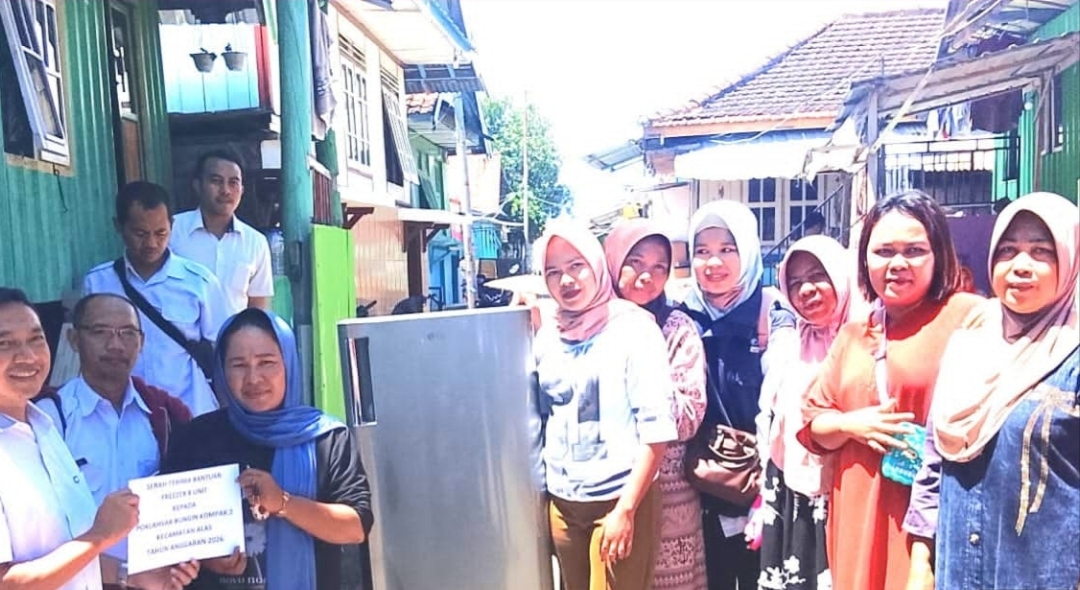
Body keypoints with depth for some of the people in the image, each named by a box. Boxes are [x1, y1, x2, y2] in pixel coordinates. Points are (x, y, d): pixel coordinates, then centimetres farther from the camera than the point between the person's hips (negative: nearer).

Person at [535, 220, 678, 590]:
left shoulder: (633, 326, -11)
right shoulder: (547, 333, 4)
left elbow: (656, 426, -14)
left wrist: (626, 509, -16)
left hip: (619, 500, -5)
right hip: (562, 501, 5)